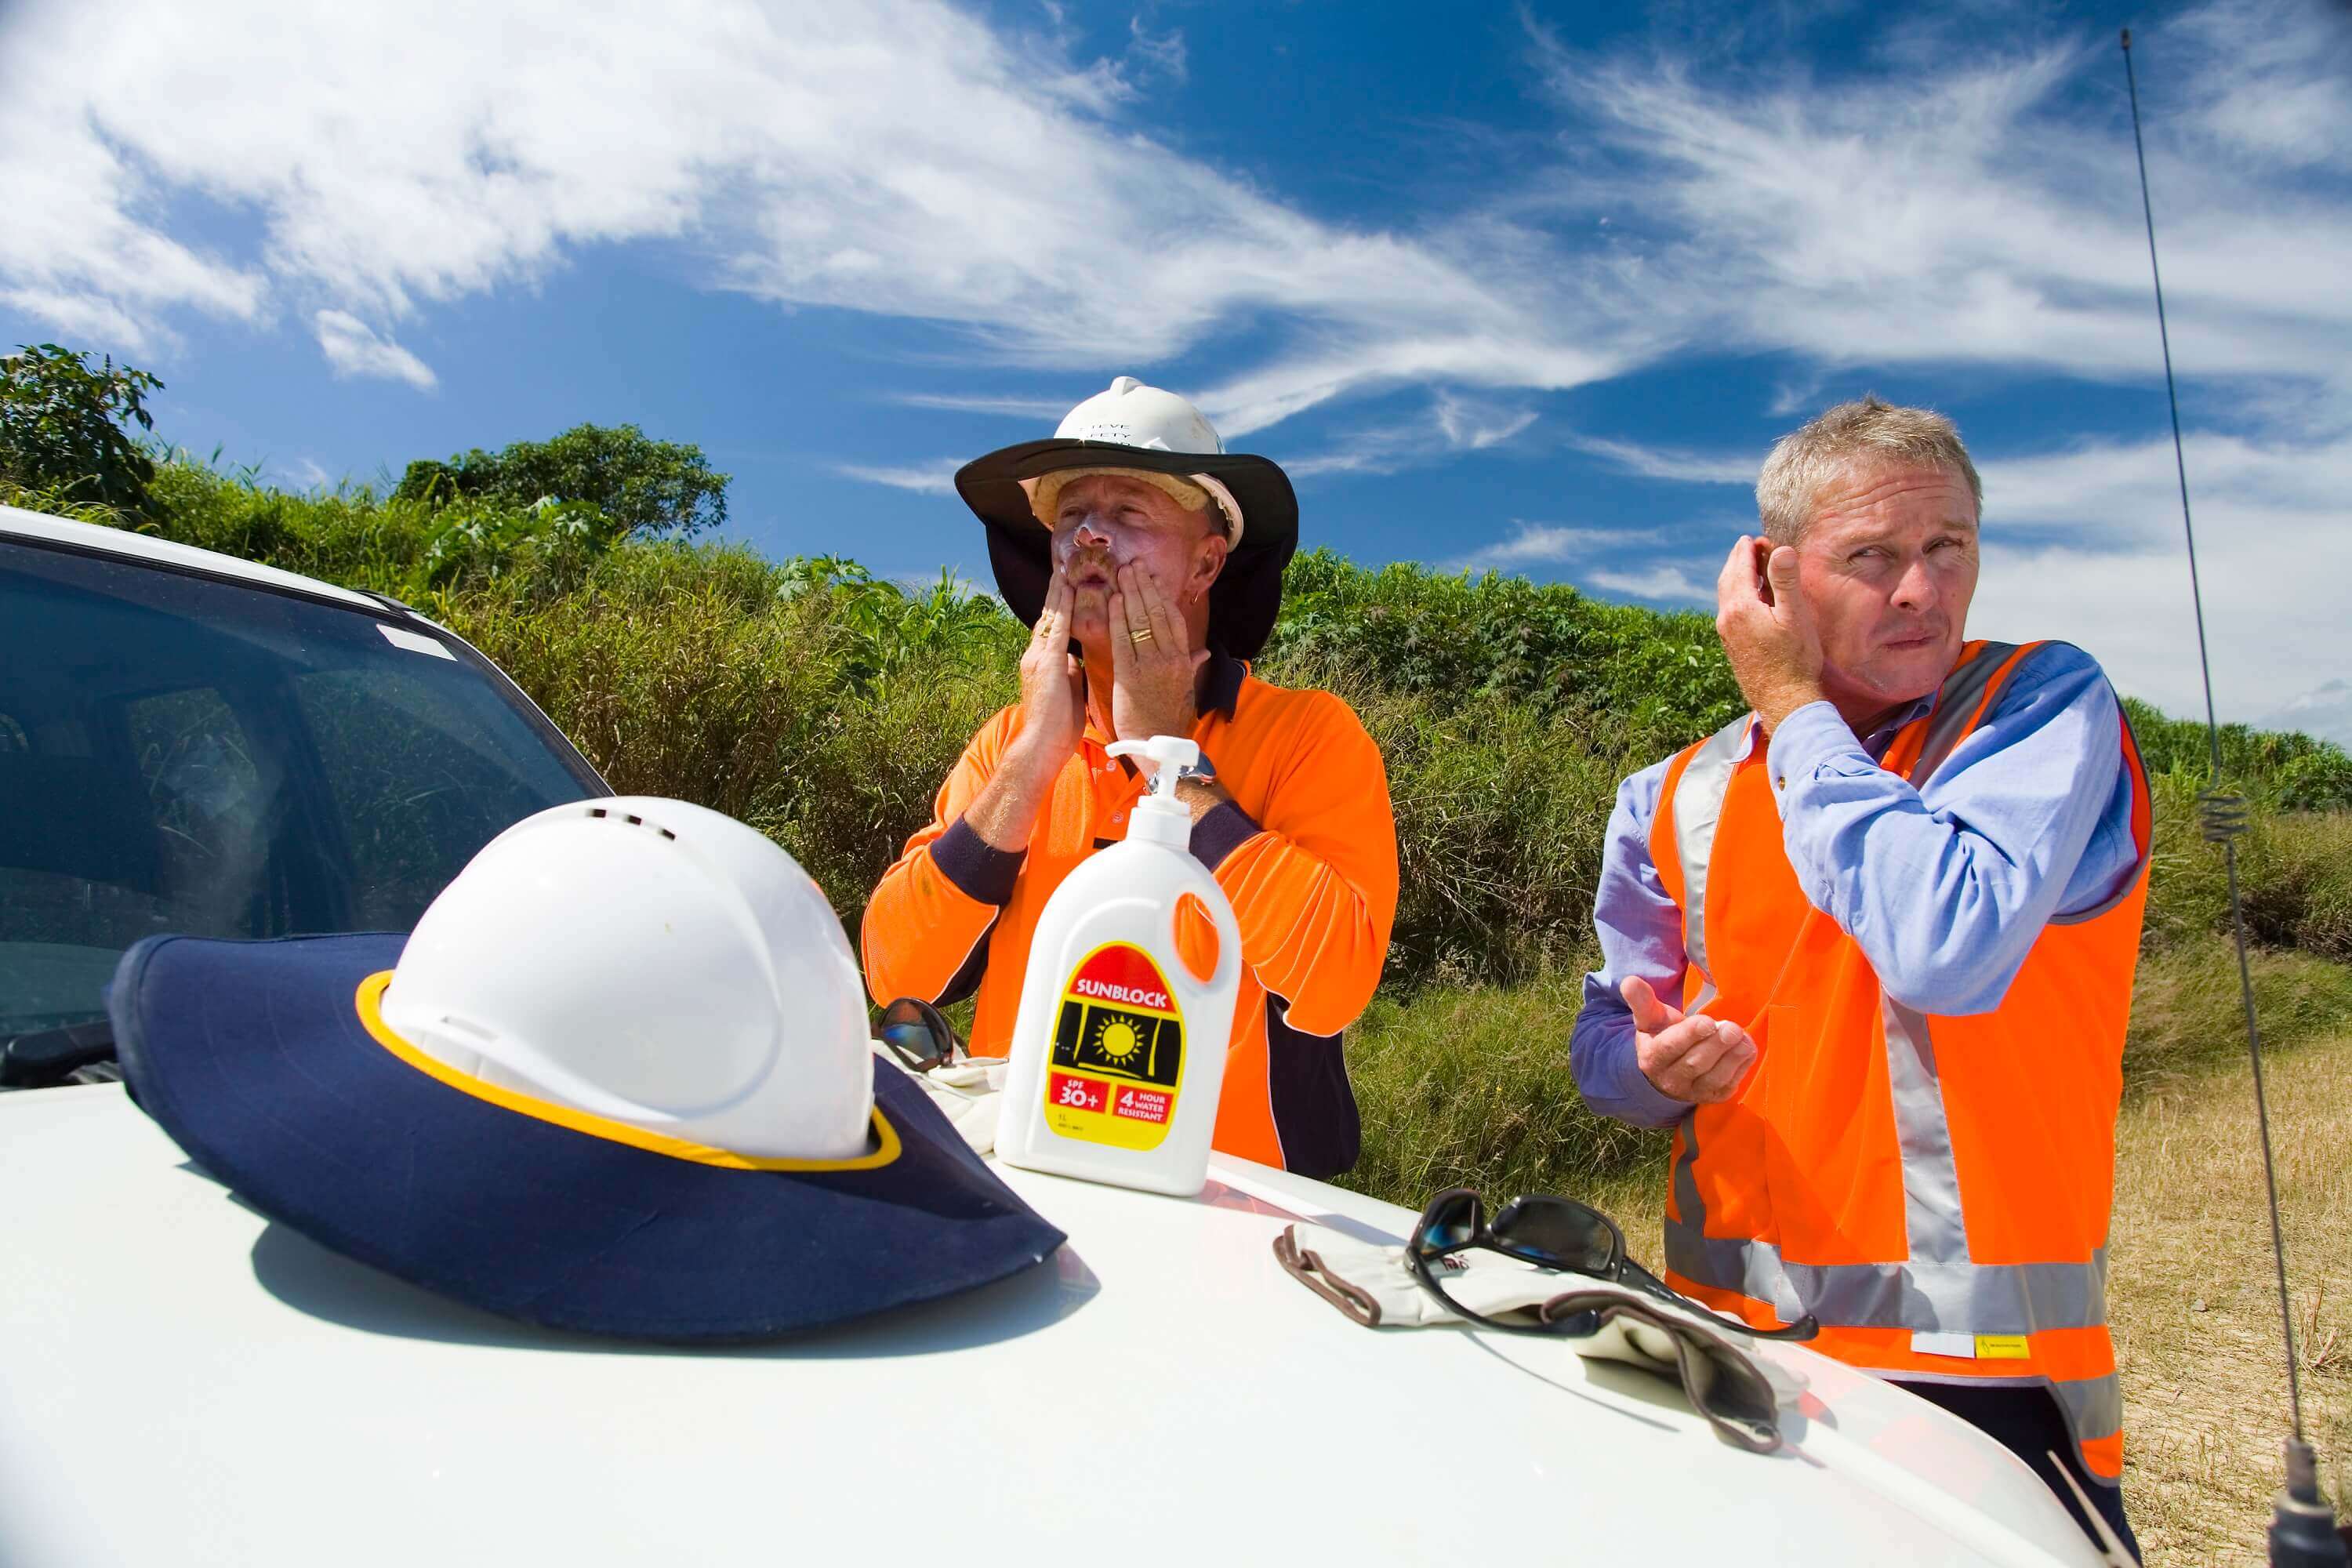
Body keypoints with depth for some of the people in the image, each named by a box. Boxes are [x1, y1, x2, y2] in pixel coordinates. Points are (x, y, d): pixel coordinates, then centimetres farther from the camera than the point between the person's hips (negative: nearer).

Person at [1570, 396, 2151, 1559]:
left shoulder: (2046, 707, -10)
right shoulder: (1679, 801, 1)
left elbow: (1952, 947, -29)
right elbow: (1607, 1038, 10)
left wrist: (1795, 707, -18)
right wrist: (1661, 1065, -14)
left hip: (1979, 1370, -4)